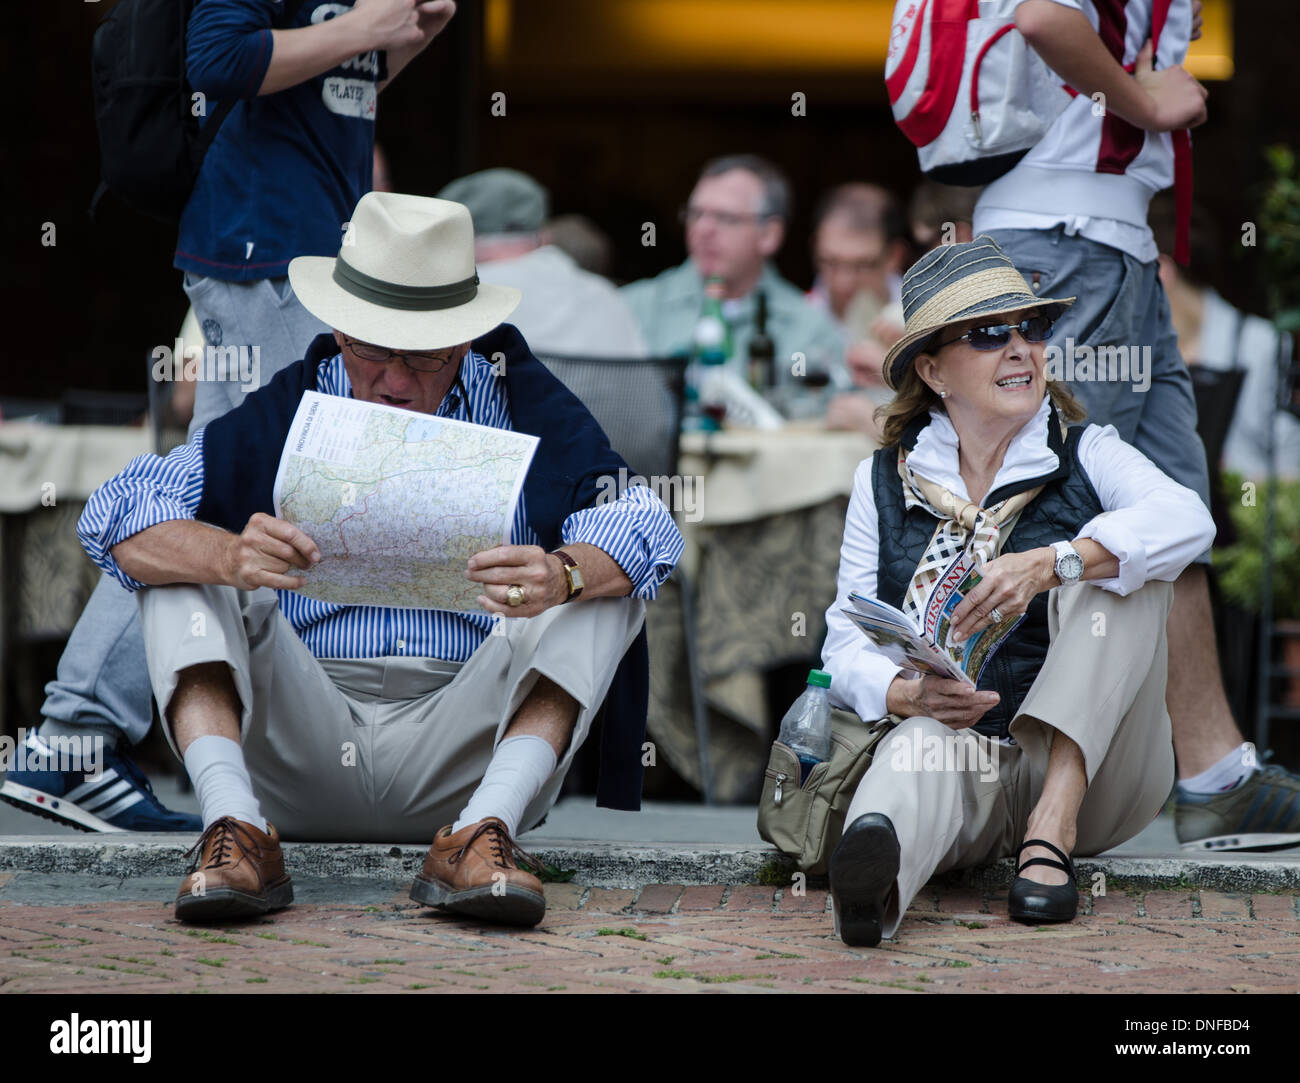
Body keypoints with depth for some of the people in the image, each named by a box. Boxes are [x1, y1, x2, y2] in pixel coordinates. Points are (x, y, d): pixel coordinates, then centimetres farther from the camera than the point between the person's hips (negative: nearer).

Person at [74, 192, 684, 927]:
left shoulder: (520, 409, 2)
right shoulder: (283, 417, 3)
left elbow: (645, 527, -13)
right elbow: (118, 518, -8)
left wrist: (563, 576, -37)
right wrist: (230, 558, -31)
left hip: (461, 754, -1)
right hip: (300, 748, 1)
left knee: (604, 576, -17)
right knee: (183, 557, -12)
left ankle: (481, 835, -33)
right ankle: (237, 827, -31)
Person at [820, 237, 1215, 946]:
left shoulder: (1087, 456, 7)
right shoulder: (885, 483, 12)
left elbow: (1187, 519, -16)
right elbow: (847, 648, 5)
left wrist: (1049, 565, -33)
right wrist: (911, 694, -20)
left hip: (1093, 769, 0)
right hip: (961, 745, 0)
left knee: (1110, 567, -21)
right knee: (923, 745, -36)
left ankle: (1054, 825, -35)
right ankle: (875, 878, -72)